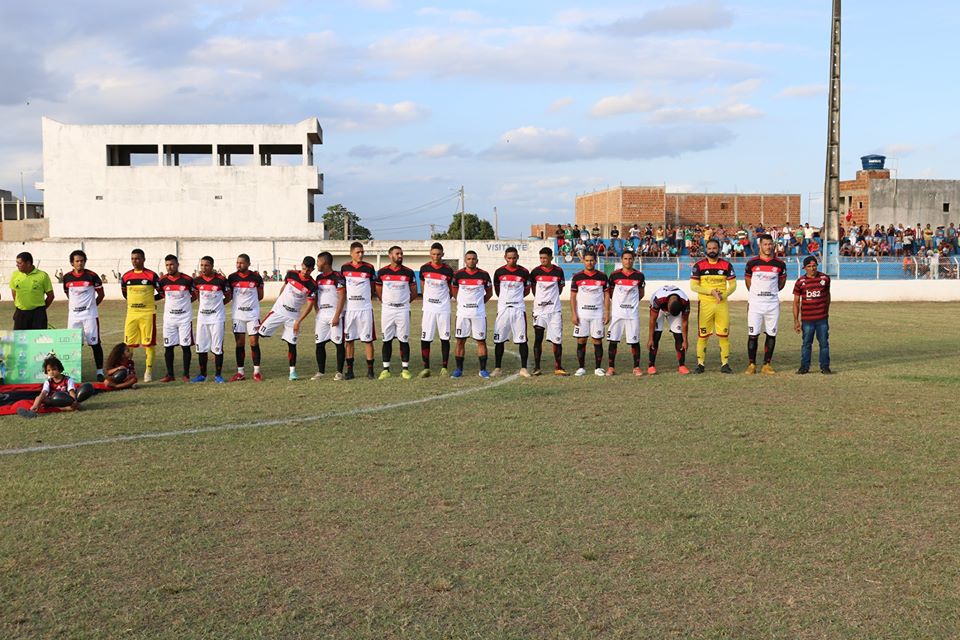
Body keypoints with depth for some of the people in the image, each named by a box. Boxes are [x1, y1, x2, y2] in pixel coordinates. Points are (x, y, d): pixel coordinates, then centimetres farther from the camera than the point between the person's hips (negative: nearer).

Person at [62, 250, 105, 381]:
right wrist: (75, 305, 13)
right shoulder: (67, 277, 4)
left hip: (90, 315, -3)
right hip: (73, 314, 3)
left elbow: (101, 294, 4)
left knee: (95, 343, -1)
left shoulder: (92, 276, -5)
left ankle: (100, 371, 4)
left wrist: (90, 306, 6)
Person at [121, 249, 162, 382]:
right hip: (131, 313, 4)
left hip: (148, 313, -3)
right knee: (129, 343, 5)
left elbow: (162, 293, 1)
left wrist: (150, 299, 2)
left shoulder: (151, 276, -5)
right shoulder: (126, 276, 7)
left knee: (148, 342, 0)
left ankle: (148, 370, 8)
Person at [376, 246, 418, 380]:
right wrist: (388, 302, 10)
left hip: (403, 310, -1)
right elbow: (379, 292, 13)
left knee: (404, 340, 1)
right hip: (387, 309, 1)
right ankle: (386, 369, 9)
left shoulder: (408, 272, 2)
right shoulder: (382, 272, 3)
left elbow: (414, 293, 9)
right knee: (387, 340, 3)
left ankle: (405, 368, 8)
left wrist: (403, 302, 9)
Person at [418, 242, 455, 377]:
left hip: (443, 309, -1)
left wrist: (444, 300, 10)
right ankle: (426, 368, 7)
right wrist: (428, 299, 12)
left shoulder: (448, 270, -4)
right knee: (425, 339, -1)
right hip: (428, 309, 1)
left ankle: (444, 367, 12)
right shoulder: (424, 269, 1)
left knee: (445, 338, 3)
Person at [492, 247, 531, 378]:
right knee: (499, 340, 2)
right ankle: (497, 368, 11)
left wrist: (516, 298, 10)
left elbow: (527, 290, 12)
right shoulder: (499, 272, 3)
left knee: (522, 340, -1)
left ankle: (523, 368, 6)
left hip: (519, 309, -1)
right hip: (503, 309, 1)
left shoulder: (524, 272, 1)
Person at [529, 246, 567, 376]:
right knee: (538, 338, -2)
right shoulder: (536, 271, 0)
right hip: (539, 309, -1)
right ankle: (536, 367, 4)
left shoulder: (558, 271, 1)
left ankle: (558, 367, 9)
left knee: (557, 340, 1)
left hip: (554, 310, 1)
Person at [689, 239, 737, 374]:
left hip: (722, 304, 1)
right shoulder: (699, 265, 1)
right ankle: (700, 363, 7)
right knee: (702, 335, -1)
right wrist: (711, 292, -13)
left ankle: (725, 364, 8)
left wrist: (723, 295, -12)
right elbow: (693, 286, -3)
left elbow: (733, 285, 6)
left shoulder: (727, 265, 5)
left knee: (724, 335, 1)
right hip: (704, 304, -1)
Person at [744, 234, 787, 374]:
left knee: (771, 334, 4)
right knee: (753, 334, -4)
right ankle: (752, 364, 4)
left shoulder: (780, 264, 2)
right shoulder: (752, 262, -1)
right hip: (755, 303, -2)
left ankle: (767, 364, 12)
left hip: (773, 303, 2)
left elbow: (782, 281, 17)